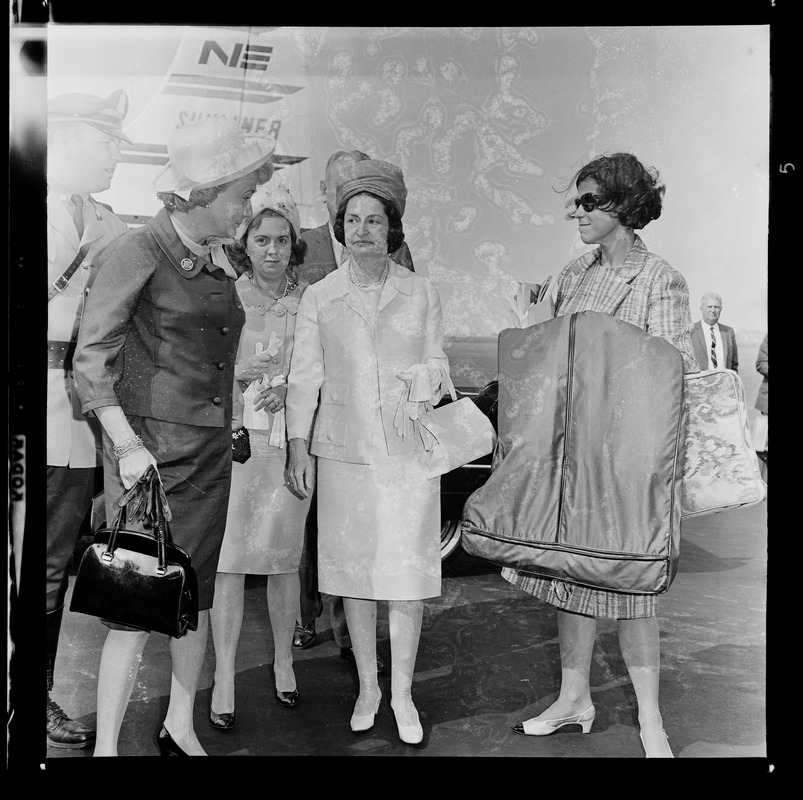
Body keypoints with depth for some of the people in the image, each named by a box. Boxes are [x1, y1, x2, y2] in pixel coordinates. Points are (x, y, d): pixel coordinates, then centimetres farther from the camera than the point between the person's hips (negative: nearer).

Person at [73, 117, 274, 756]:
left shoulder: (220, 262, 11)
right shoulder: (140, 252, -9)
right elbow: (92, 356, -11)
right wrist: (126, 444, -18)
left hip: (211, 455, 7)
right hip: (151, 452, -7)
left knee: (197, 598, 13)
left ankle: (181, 728, 29)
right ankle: (106, 746, 11)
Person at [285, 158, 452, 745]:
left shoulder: (421, 294, 5)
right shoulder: (319, 298, 4)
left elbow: (437, 367, 11)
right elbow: (305, 376, 4)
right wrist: (298, 446, -1)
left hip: (410, 450, 0)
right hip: (343, 450, 1)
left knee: (408, 573, 0)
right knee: (355, 570, 8)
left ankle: (403, 692, 17)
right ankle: (368, 686, 25)